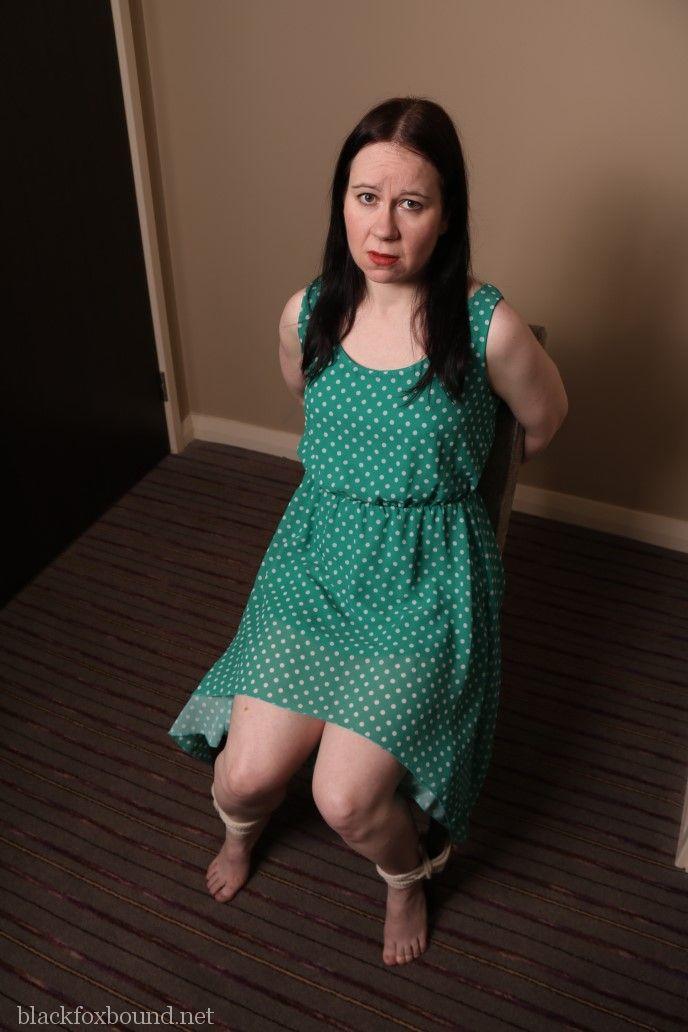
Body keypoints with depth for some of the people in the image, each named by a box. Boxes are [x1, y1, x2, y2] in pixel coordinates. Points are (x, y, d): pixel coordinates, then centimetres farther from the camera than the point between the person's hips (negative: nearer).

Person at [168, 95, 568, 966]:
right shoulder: (306, 314, -5)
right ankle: (240, 828, 39)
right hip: (316, 557, 3)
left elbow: (543, 427, 4)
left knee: (345, 798, -11)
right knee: (247, 773, -3)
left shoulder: (489, 327, -16)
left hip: (429, 576, -3)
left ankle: (407, 874, 28)